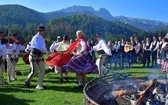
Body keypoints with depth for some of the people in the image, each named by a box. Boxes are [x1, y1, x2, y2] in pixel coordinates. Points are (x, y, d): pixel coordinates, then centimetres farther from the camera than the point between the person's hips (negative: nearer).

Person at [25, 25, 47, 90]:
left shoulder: (42, 38, 12)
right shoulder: (36, 38, -16)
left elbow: (44, 48, 16)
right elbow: (40, 48, -28)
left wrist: (44, 52, -5)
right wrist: (45, 51, -11)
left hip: (40, 57, 8)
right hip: (34, 57, -8)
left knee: (43, 71, 1)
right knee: (34, 72, 0)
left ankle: (39, 85, 9)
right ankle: (28, 81, 27)